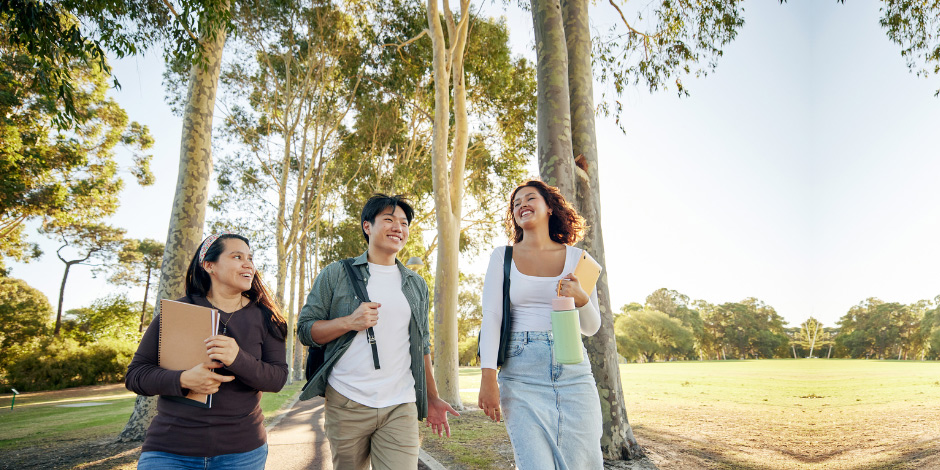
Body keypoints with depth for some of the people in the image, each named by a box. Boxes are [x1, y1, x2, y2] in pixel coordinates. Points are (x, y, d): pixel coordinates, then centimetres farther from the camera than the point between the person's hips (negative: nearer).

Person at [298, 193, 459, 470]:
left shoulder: (417, 285, 15)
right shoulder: (336, 275, 6)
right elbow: (305, 330, 2)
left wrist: (432, 399, 15)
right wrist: (349, 322, -15)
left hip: (400, 408, 2)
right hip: (346, 403, -1)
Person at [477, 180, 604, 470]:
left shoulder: (577, 257, 8)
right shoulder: (502, 256, 6)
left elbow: (591, 328, 10)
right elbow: (491, 318, -2)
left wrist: (581, 298, -12)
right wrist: (488, 378, -12)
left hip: (573, 371, 2)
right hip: (521, 373, -1)